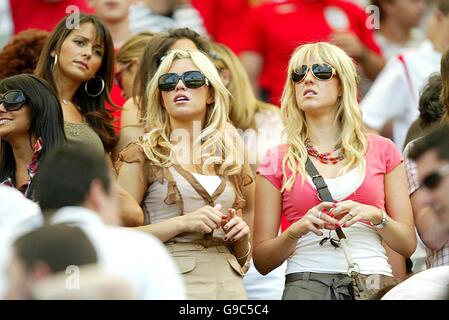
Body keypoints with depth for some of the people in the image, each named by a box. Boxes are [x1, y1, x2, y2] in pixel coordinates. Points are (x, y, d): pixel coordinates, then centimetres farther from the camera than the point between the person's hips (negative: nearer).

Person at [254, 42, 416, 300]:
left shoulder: (382, 150, 14)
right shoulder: (278, 161, 12)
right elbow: (262, 261, 10)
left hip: (374, 280, 1)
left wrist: (375, 216, -4)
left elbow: (408, 244, 13)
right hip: (306, 281, -1)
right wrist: (297, 229, -6)